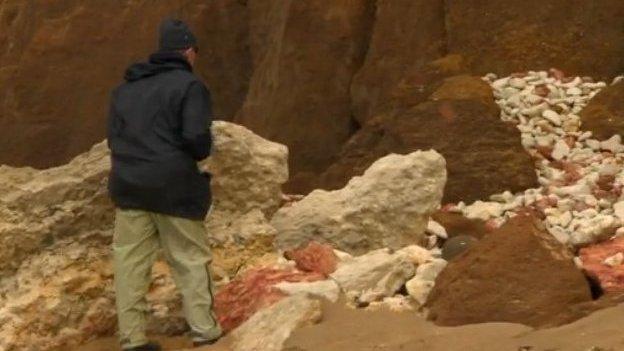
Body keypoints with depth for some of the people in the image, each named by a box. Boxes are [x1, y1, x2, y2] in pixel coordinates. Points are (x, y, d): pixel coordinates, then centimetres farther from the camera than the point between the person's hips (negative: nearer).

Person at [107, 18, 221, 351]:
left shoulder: (124, 89, 15)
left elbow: (113, 138, 14)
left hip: (128, 185, 5)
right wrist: (202, 154, 4)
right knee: (191, 259, 7)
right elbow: (197, 138, -16)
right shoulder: (189, 85, -6)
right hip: (173, 186, -5)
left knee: (130, 261, 5)